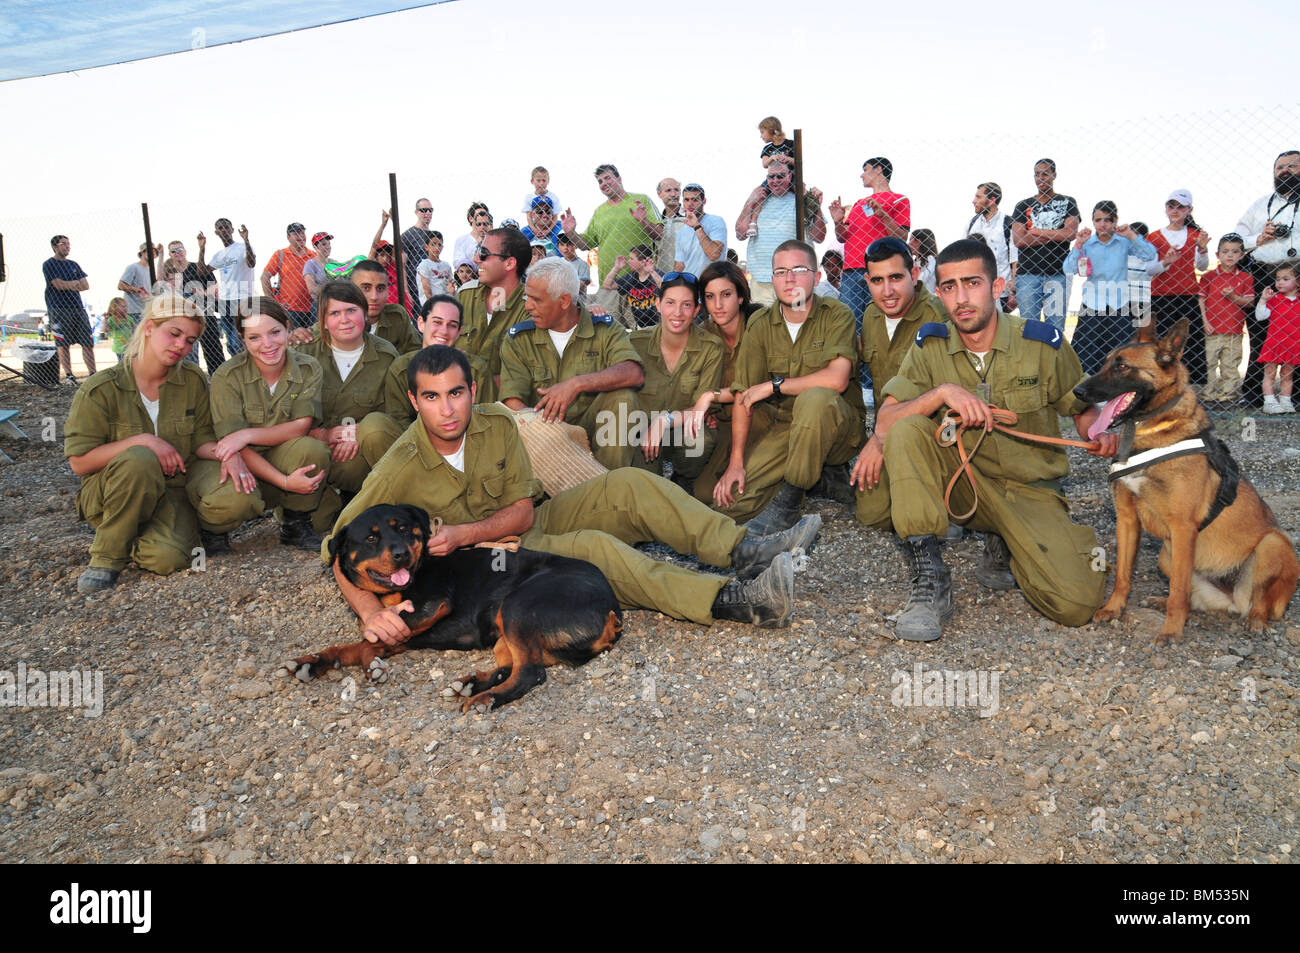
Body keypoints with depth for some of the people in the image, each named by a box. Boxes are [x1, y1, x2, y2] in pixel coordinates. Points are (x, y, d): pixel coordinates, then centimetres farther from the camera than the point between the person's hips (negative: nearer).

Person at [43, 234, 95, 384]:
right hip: (59, 309, -5)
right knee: (63, 344, -5)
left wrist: (67, 285, -6)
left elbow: (86, 285, 10)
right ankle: (68, 375, -1)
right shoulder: (49, 264, 2)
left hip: (78, 307, 5)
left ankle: (93, 374, 2)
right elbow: (58, 285, -11)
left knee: (88, 342, 0)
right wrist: (75, 283, 2)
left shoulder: (73, 264, 19)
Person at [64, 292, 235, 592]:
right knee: (139, 459, -38)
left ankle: (206, 530, 8)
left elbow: (202, 440, 3)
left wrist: (228, 453, -21)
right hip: (111, 494, -2)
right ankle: (108, 555, -17)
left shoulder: (194, 381, 1)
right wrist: (141, 441, -23)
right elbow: (79, 462, -10)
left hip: (175, 485, 3)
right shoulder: (101, 389, -9)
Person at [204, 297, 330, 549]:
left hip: (284, 462, 2)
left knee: (312, 448, -31)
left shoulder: (309, 369, -4)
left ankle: (295, 525, -6)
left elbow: (301, 427, -11)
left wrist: (248, 434, -26)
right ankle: (213, 529, 3)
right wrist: (285, 482, -29)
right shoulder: (227, 377, -11)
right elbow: (234, 446, -16)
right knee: (232, 501, -37)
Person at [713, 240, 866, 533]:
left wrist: (773, 385, -16)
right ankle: (822, 474, 8)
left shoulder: (837, 316, -8)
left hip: (837, 427, -4)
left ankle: (792, 494, -19)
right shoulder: (760, 325, 3)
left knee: (815, 398, -38)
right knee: (733, 500, -14)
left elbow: (836, 380, -24)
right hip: (780, 428, 4)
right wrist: (736, 461, -11)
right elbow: (743, 396, -2)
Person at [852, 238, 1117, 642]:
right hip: (957, 480, 0)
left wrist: (1099, 433, -14)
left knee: (1075, 603, -22)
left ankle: (1003, 546, 11)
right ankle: (930, 581, -27)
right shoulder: (930, 346, -1)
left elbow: (1081, 408, 9)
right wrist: (943, 392, -27)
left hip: (1028, 488, 0)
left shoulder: (1043, 343, -4)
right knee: (906, 431, -31)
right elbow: (886, 419, -11)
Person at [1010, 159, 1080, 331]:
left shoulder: (1067, 203, 12)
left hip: (1058, 273, -1)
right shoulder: (1023, 206, 13)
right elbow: (1017, 239, -1)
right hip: (1027, 273, 1)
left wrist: (1038, 232, -1)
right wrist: (1055, 235, -3)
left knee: (1056, 326, -3)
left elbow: (1071, 232, -4)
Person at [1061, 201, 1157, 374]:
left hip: (1120, 306, 1)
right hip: (1092, 306, 0)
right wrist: (1078, 245, -16)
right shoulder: (1087, 243, 1)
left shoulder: (1124, 242, 3)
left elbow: (1150, 256, -8)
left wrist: (1131, 235, -13)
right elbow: (1068, 270, -9)